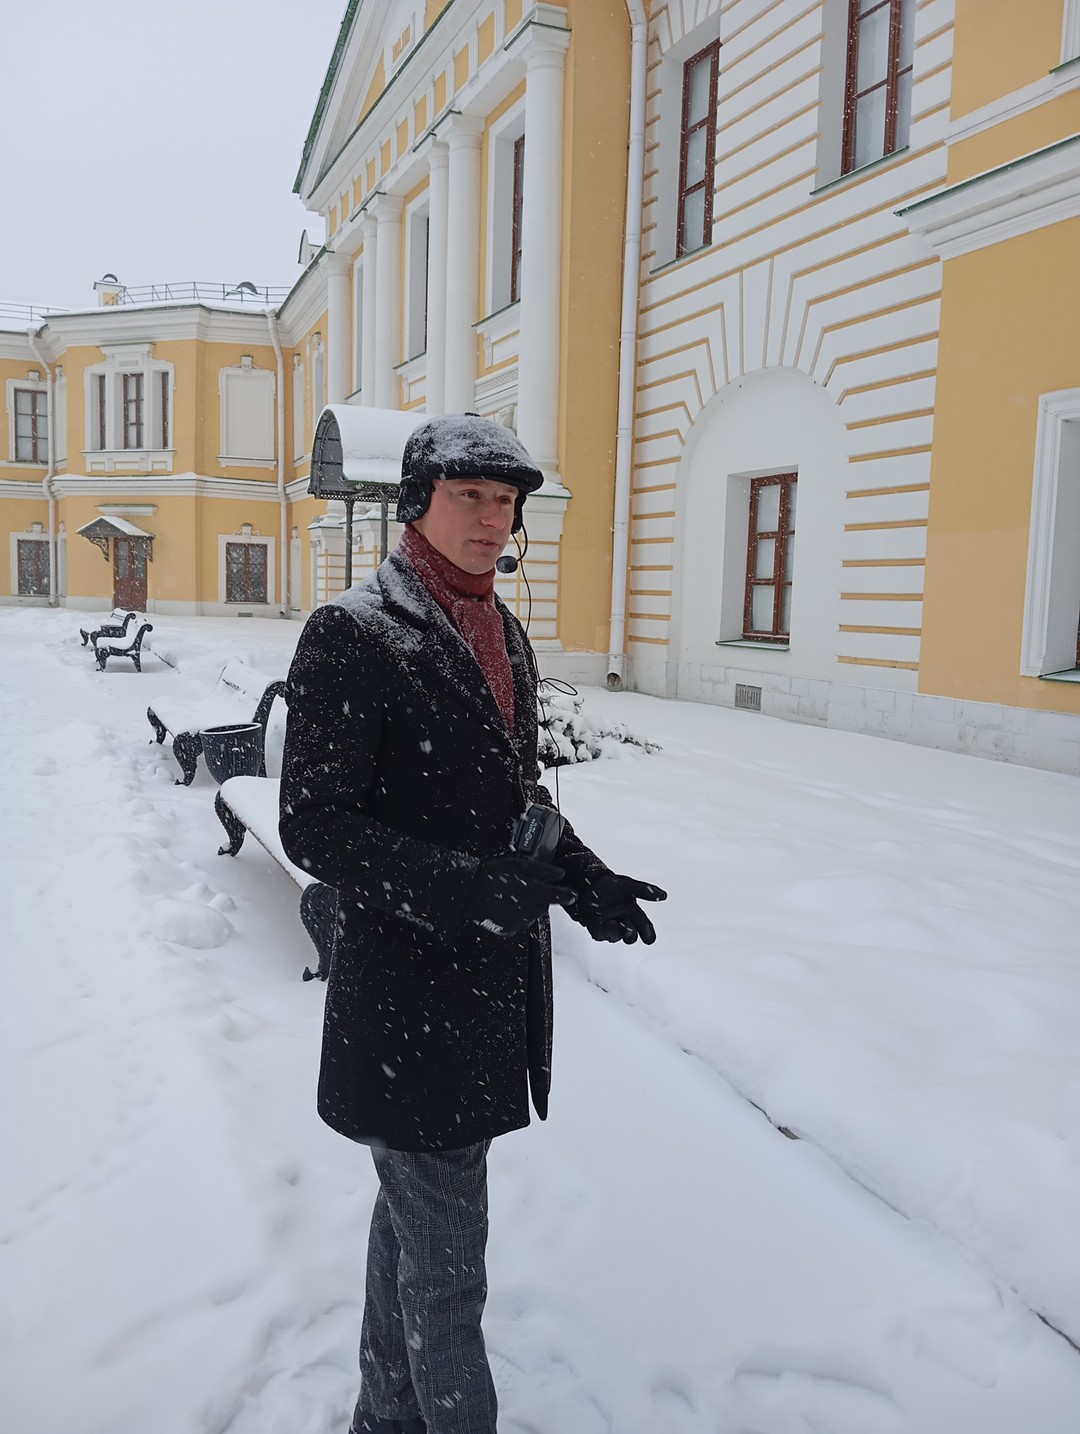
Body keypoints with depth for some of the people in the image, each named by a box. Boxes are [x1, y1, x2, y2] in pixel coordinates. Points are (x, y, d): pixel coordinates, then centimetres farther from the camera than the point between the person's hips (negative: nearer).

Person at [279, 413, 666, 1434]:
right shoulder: (352, 636, -16)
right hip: (410, 994, -8)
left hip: (496, 979, 8)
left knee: (411, 1212, 25)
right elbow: (312, 825, -18)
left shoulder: (501, 634, 9)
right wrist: (460, 889, -28)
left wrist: (576, 874, 1)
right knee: (445, 1261, 5)